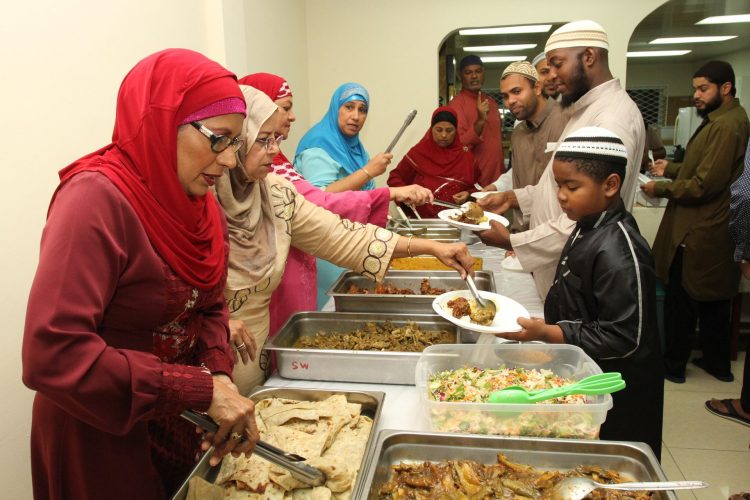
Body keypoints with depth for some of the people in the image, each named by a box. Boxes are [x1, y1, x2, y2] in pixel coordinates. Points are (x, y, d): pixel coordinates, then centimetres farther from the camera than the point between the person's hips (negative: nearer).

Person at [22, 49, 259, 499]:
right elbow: (51, 354, -31)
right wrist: (201, 390, -29)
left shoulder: (205, 208, -2)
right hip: (101, 434, -6)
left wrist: (220, 373, -13)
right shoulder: (96, 199, -24)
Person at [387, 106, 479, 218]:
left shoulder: (466, 155, 9)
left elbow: (475, 187, 18)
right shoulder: (418, 152, 2)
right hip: (422, 218, -2)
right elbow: (395, 177, 10)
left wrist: (468, 194, -3)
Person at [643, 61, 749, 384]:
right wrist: (671, 168, 10)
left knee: (680, 300, 2)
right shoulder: (720, 120, 14)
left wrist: (661, 189, -11)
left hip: (698, 233, -10)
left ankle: (674, 365, 16)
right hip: (713, 228, 10)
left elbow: (704, 185, -23)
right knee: (713, 299, 18)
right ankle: (717, 362, 31)